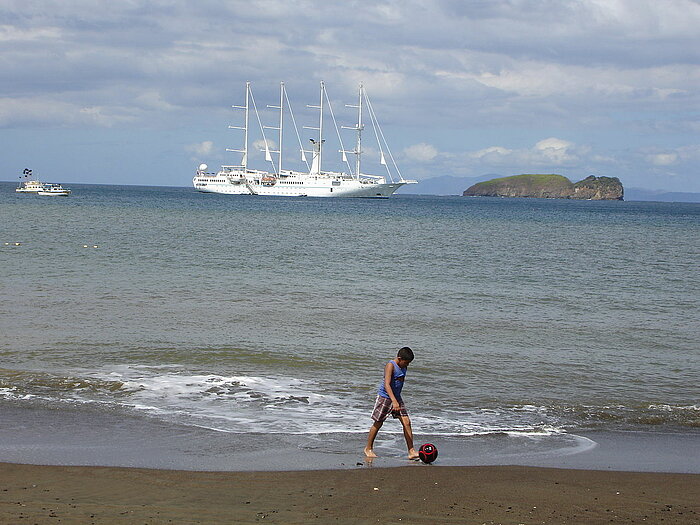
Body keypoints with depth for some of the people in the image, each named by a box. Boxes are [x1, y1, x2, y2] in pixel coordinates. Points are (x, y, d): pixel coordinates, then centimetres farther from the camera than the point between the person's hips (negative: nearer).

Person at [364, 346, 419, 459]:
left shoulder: (403, 366, 6)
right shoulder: (390, 366, -20)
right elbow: (387, 384, -31)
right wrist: (394, 401, -41)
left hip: (396, 398, 7)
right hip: (385, 396, -7)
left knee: (406, 422, -5)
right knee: (378, 423, 5)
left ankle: (411, 451, -5)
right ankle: (368, 448, 22)